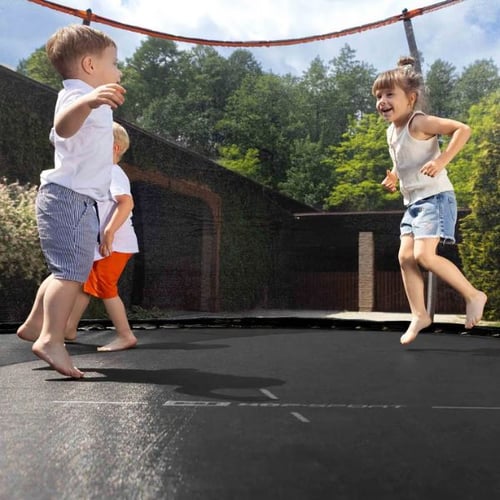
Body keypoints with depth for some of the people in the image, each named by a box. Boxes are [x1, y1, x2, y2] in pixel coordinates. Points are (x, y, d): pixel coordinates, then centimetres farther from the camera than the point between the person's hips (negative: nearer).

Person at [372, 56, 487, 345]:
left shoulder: (419, 122, -14)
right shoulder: (391, 131, 12)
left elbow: (463, 129, -22)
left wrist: (441, 161, -29)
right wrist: (395, 178, 13)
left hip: (435, 197, -9)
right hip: (413, 202, 9)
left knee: (424, 255, -17)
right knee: (405, 257, 1)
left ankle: (473, 295, 2)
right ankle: (420, 315, 10)